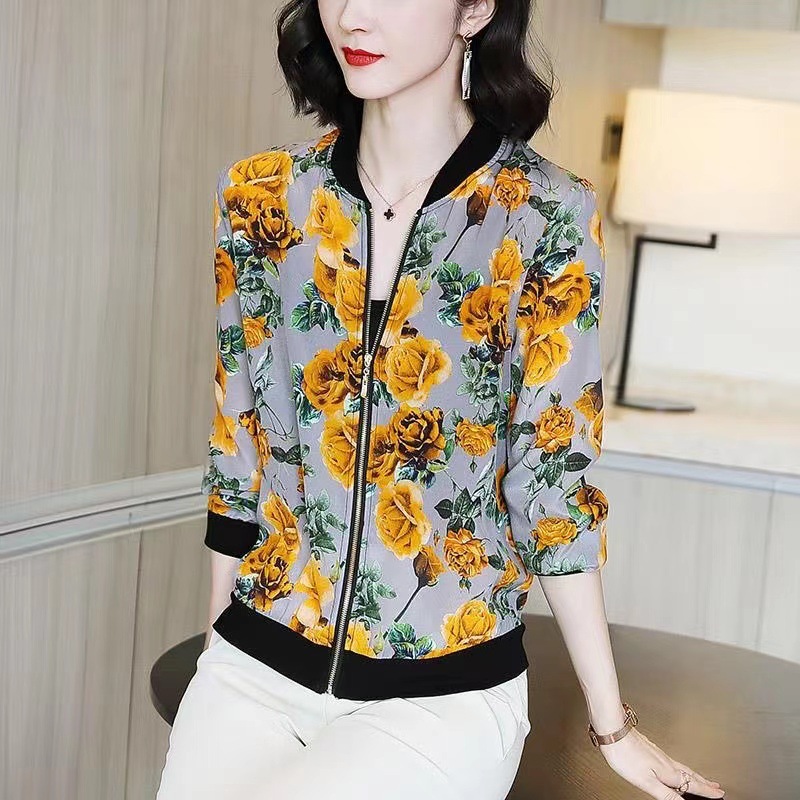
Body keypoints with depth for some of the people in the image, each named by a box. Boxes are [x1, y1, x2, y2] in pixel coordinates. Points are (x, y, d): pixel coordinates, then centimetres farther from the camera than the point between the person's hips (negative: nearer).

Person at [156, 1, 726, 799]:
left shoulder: (546, 215, -10)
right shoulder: (260, 197, 0)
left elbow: (550, 479, -6)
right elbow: (237, 446, 6)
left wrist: (614, 726, -2)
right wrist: (221, 650, 11)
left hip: (445, 694, -3)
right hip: (255, 665, 3)